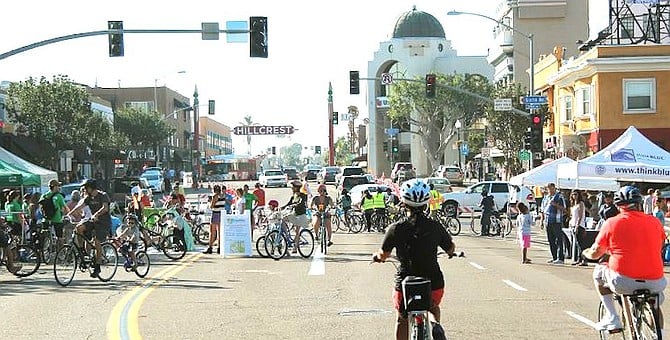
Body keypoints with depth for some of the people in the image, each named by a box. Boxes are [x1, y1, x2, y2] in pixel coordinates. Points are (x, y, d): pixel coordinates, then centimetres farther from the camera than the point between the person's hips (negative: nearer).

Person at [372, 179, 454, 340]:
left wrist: (376, 256, 24)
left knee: (402, 320, 25)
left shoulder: (396, 228, -9)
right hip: (434, 283, 1)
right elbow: (450, 249, 9)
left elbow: (383, 255, 1)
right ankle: (436, 324, 4)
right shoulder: (435, 227, -5)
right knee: (433, 307, 33)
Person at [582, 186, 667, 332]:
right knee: (655, 305, 35)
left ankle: (612, 318, 17)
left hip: (623, 282, -3)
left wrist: (586, 252, 28)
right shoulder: (655, 222, 7)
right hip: (655, 283, 3)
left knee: (599, 271, 26)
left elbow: (595, 253, 5)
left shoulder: (612, 223, -2)